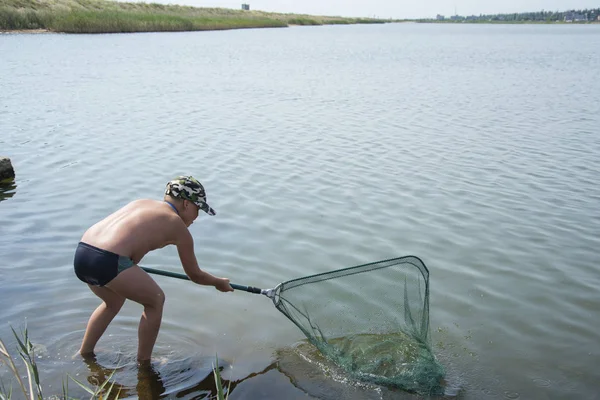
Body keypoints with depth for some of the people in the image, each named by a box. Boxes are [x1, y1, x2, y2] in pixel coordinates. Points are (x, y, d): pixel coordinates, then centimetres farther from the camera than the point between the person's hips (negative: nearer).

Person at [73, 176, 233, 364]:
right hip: (107, 262, -8)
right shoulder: (177, 225, 7)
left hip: (81, 253, 8)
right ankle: (143, 363, 23)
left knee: (114, 302, 34)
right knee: (156, 300, 14)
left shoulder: (142, 203, 24)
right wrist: (220, 282, 35)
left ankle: (84, 354, 42)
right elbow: (195, 275, 16)